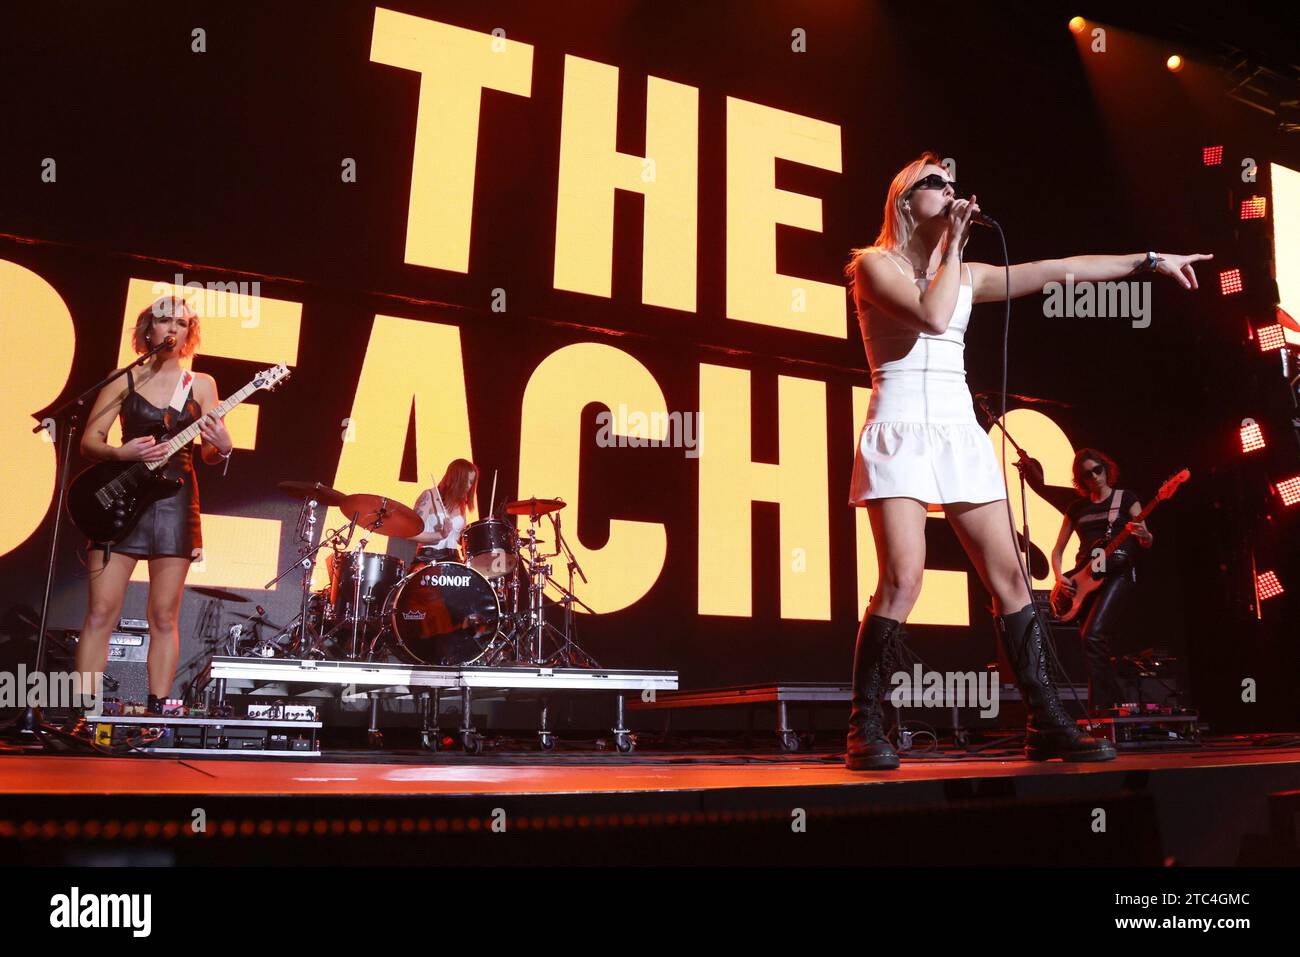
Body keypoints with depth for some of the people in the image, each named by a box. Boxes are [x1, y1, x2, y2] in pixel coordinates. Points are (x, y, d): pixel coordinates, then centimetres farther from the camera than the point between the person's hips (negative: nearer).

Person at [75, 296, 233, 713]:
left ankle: (155, 712, 7)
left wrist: (222, 448, -16)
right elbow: (88, 441, 4)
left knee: (164, 617, 2)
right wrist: (121, 453, -16)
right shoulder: (124, 381, 6)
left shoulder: (201, 384, 9)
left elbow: (209, 455, 7)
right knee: (101, 612, -4)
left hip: (176, 500, 1)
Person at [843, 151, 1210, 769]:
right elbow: (932, 316, -16)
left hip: (960, 433, 6)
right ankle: (865, 730, -9)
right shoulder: (874, 265, 2)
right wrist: (953, 243, -3)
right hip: (899, 429, -6)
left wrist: (1151, 260, 22)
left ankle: (1047, 725, 10)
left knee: (1009, 579, 1)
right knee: (903, 580, -19)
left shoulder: (966, 275, 20)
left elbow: (1062, 270, 21)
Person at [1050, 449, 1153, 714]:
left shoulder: (1125, 498, 6)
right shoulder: (1077, 507, 15)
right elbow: (1058, 549, 16)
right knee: (1097, 643, 3)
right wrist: (1059, 576, -2)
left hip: (1118, 572, -5)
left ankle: (1098, 709, -21)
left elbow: (1148, 542, 0)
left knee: (1093, 635, -23)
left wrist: (1143, 534, -24)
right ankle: (1117, 705, 15)